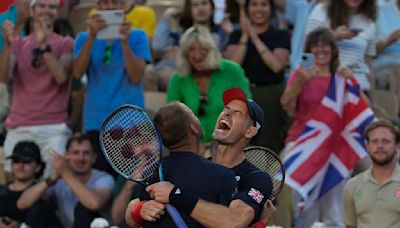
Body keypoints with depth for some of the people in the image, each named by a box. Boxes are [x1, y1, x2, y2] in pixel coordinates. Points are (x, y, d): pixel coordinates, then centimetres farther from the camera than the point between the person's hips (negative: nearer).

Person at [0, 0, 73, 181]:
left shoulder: (66, 44, 6)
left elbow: (61, 76, -11)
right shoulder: (18, 43, 12)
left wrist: (43, 45, -18)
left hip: (54, 127, -3)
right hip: (19, 127, 3)